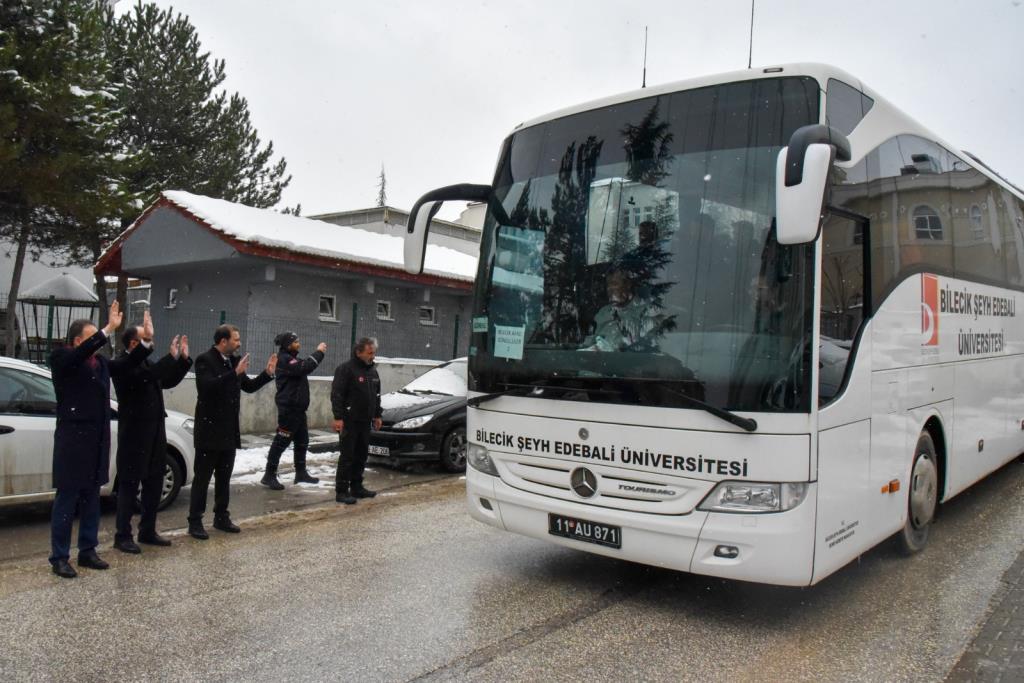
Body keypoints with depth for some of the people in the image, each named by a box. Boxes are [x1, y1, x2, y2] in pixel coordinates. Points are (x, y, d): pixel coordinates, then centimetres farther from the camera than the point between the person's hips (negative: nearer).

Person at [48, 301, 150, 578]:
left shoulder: (100, 361, 12)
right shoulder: (62, 357, -8)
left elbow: (126, 363, 7)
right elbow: (81, 352, -27)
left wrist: (147, 339, -4)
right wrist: (109, 329, -36)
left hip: (97, 440, 7)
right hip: (73, 439, -7)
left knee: (91, 499, 13)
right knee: (67, 499, 1)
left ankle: (87, 551, 23)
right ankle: (59, 557, 11)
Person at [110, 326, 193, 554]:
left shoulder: (147, 363, 12)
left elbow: (168, 381, 19)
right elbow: (145, 376, -32)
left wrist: (183, 359, 8)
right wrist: (171, 357, -29)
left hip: (154, 433, 9)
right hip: (134, 435, -8)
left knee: (154, 484, 14)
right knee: (129, 486, 1)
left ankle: (148, 531, 25)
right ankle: (123, 536, 10)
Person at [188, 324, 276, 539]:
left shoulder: (234, 361, 8)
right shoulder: (205, 360, -13)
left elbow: (249, 386, 15)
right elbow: (207, 386, -28)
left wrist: (267, 373, 2)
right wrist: (235, 373, -32)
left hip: (229, 431, 7)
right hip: (209, 430, -7)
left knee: (224, 478, 14)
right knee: (202, 478, 0)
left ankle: (221, 517, 24)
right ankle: (195, 522, 7)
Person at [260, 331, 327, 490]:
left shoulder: (291, 358, 18)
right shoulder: (284, 359, -16)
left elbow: (303, 368, 16)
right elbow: (304, 368, -28)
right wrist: (318, 352, -23)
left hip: (297, 408, 11)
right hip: (288, 408, -11)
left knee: (302, 441, 15)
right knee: (281, 442, -6)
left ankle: (301, 473, 25)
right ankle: (269, 475, 0)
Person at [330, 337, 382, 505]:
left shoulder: (372, 370, 13)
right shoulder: (346, 369, -12)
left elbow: (376, 395, 22)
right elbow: (337, 394, -16)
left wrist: (377, 415, 18)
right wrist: (338, 417, -21)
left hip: (365, 421, 8)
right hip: (349, 421, -7)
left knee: (361, 456, 12)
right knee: (347, 456, -6)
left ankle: (357, 487, 22)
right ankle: (341, 491, 0)